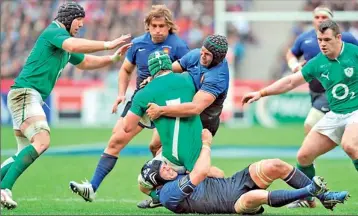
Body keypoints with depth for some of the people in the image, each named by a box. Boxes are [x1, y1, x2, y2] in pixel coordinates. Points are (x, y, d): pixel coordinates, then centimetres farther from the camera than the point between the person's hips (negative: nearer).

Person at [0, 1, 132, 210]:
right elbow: (73, 46, -27)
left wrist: (114, 58, 24)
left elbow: (85, 62, 37)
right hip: (25, 93, -11)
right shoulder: (54, 31, -6)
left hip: (32, 97, 11)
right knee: (42, 141, -26)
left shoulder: (65, 42, 24)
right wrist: (108, 44, -27)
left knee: (26, 153, 11)